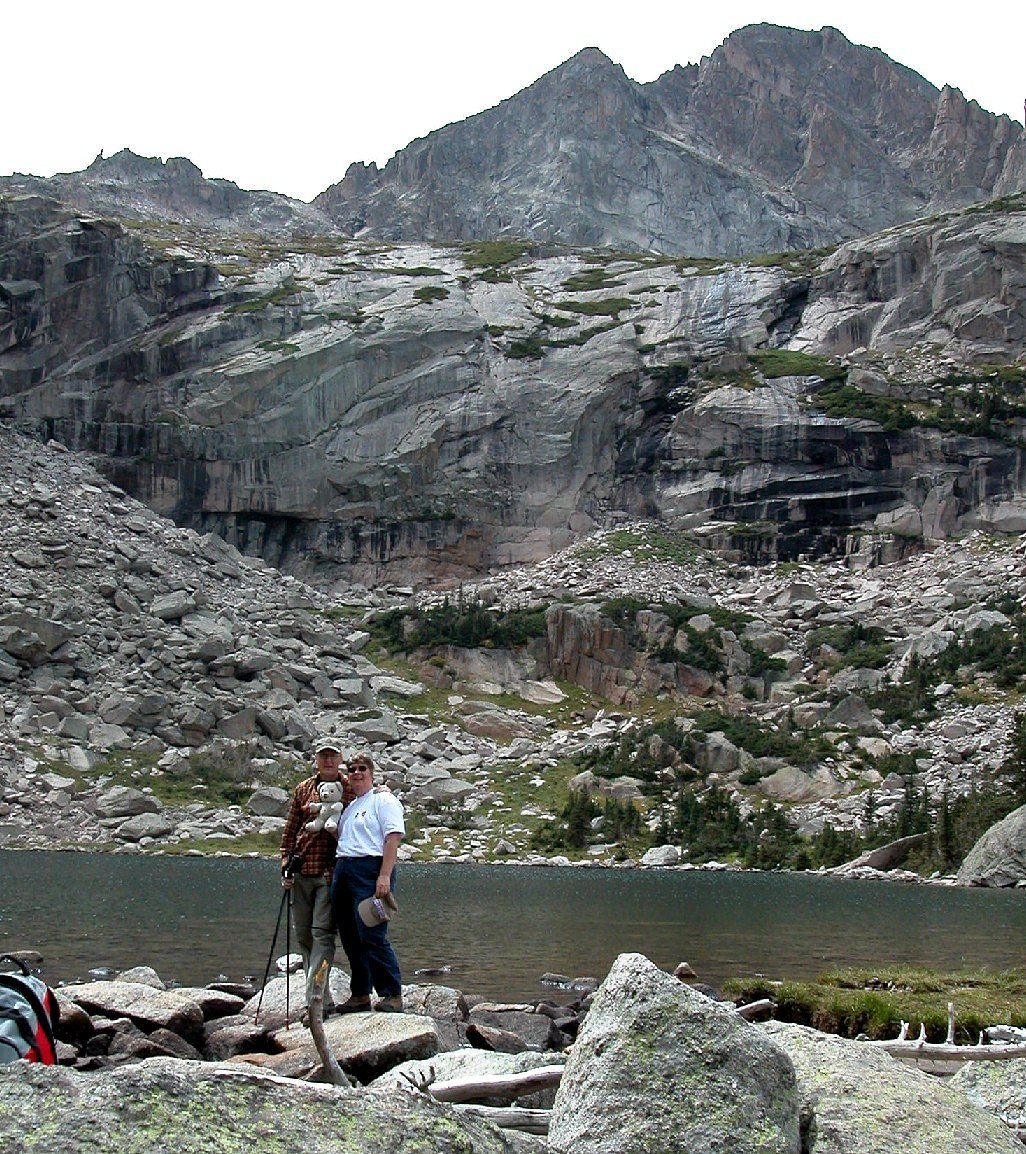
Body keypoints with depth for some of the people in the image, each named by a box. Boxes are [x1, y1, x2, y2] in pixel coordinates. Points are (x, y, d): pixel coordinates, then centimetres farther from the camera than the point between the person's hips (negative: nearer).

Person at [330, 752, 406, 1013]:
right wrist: (334, 872, 12)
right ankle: (360, 995, 16)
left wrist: (384, 876, -20)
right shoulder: (349, 806, 24)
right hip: (342, 870, 8)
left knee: (372, 937, -13)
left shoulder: (384, 800, -1)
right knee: (351, 939, 9)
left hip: (369, 867, -8)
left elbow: (393, 837, -11)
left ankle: (392, 995, -8)